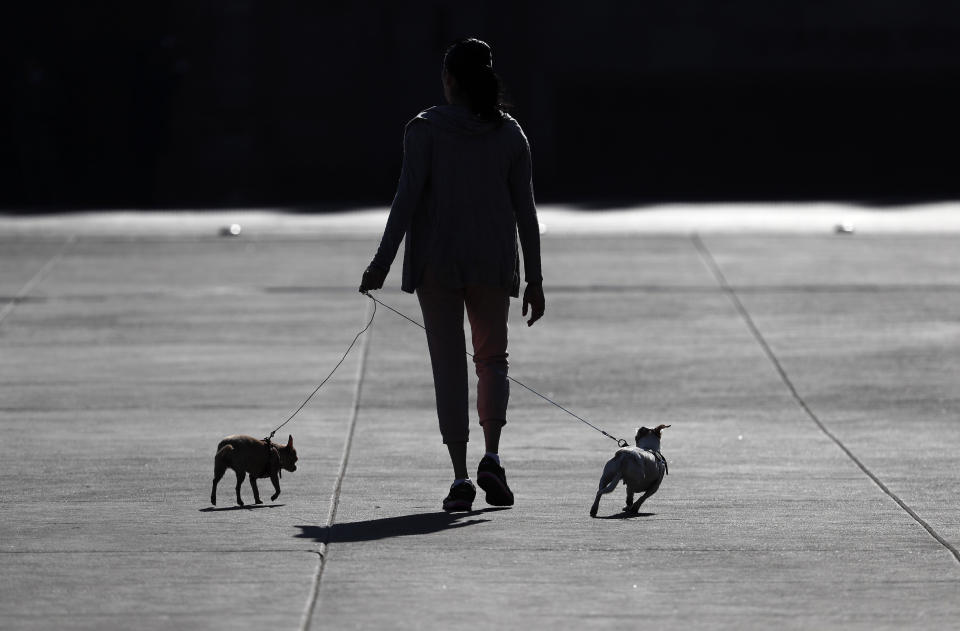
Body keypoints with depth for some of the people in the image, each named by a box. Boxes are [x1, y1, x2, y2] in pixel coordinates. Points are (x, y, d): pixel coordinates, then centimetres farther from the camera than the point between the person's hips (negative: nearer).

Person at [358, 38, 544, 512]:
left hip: (437, 261, -2)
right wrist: (534, 279, 8)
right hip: (493, 263, 2)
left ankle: (460, 476, -3)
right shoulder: (510, 134, 3)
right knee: (492, 358, 16)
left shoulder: (426, 129, -5)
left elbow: (408, 198, -12)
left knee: (449, 366, 4)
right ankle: (491, 456, -8)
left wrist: (382, 262, -9)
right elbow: (525, 211, 3)